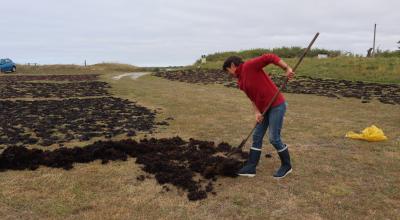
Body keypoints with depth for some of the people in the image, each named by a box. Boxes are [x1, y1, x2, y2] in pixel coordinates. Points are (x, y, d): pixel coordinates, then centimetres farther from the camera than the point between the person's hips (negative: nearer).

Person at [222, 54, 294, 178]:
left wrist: (287, 69, -23)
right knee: (257, 137, 8)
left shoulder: (249, 65, -13)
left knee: (274, 138, -3)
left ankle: (286, 165, 18)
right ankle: (251, 168, 15)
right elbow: (253, 98, 10)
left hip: (277, 105, -9)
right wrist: (257, 113, -6)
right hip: (265, 108, 9)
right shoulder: (241, 83, 12)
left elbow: (270, 57, -19)